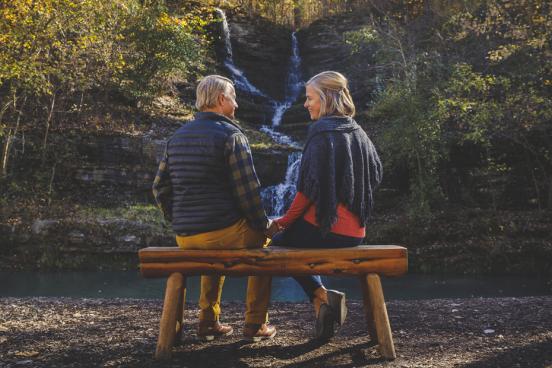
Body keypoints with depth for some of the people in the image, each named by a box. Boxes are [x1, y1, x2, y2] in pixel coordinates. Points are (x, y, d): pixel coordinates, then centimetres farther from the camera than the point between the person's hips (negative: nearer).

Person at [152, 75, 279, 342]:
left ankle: (208, 322, 33)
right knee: (263, 244, 23)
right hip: (224, 231, -6)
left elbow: (160, 188, 13)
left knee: (215, 250, 38)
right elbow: (247, 190, -13)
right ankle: (255, 325, 20)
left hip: (185, 238, 6)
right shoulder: (231, 135, -9)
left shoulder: (177, 136, 12)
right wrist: (264, 225, 1)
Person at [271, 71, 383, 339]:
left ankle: (320, 295, 3)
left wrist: (285, 220, -4)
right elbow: (375, 174, 17)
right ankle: (323, 298, 17)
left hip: (326, 228, -7)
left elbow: (310, 187, -17)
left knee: (279, 243, 21)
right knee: (294, 235, 32)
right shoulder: (358, 132, 9)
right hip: (356, 231, 7)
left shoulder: (322, 134, -13)